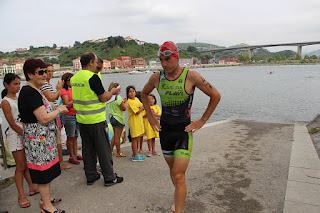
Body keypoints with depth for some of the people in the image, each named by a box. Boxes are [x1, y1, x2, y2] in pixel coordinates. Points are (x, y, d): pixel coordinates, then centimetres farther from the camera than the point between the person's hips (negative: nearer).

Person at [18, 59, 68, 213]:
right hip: (38, 139, -10)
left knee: (47, 170, 20)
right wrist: (59, 110, -10)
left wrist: (57, 110, 10)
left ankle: (46, 198, 37)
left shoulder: (34, 90, 12)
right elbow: (44, 118, -25)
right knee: (43, 170, 1)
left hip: (44, 138, 10)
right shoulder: (30, 92, -21)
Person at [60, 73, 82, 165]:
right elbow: (67, 105, -16)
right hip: (69, 116, -7)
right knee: (70, 137, 1)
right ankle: (72, 157, 9)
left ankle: (76, 154, 22)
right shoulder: (64, 91, -8)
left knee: (75, 136, 13)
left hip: (78, 115, 7)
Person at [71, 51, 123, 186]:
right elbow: (103, 98, -14)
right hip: (95, 120, -7)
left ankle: (90, 176, 25)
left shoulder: (74, 78, 9)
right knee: (103, 149, 3)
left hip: (81, 120, 8)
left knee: (87, 149, 14)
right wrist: (112, 92, 5)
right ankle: (109, 177, 13)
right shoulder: (93, 77, -16)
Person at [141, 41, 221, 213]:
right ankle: (180, 199, 45)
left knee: (178, 176, -9)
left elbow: (215, 96, -4)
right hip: (164, 130, 4)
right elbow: (144, 94, 19)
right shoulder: (156, 78, -3)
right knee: (173, 170, 20)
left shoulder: (191, 76, -14)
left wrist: (202, 121, -5)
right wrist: (150, 117, 10)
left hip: (184, 130, -4)